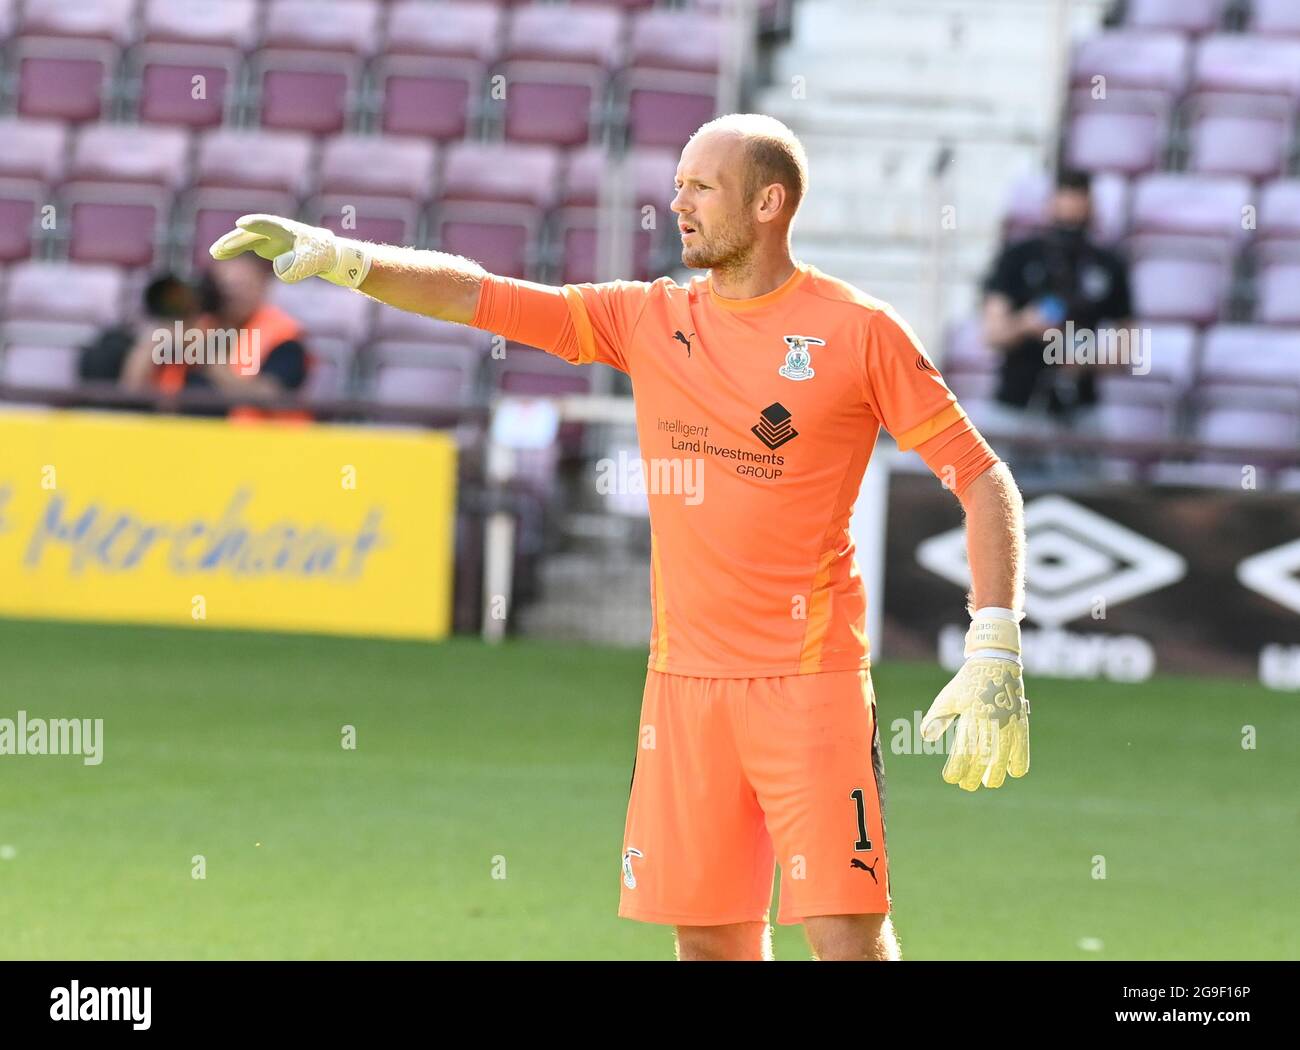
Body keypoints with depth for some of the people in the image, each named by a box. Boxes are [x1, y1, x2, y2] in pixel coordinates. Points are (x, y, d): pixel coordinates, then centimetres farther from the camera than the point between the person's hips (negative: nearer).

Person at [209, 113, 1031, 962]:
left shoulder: (859, 331, -3)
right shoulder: (649, 320, 10)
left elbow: (983, 479, -2)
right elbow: (477, 297, 8)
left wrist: (994, 654, -10)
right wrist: (344, 258, -5)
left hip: (811, 679, -5)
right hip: (686, 680, 5)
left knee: (848, 935, -11)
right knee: (710, 936, 5)